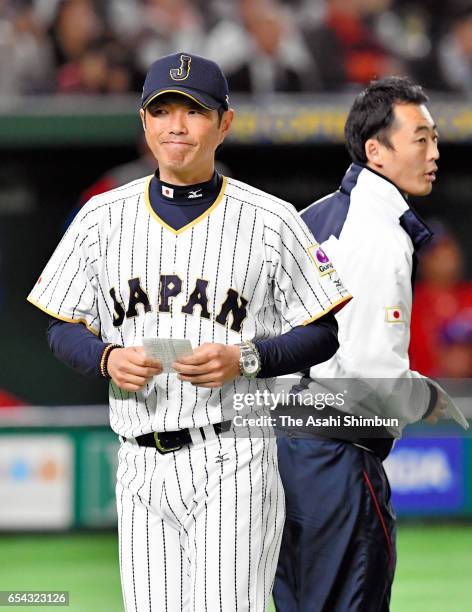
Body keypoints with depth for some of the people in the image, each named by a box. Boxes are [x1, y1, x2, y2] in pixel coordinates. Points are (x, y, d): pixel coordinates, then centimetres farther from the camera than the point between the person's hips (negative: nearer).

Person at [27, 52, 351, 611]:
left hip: (230, 464, -4)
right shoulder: (102, 218, 10)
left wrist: (243, 360, -14)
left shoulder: (270, 222, 0)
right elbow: (63, 330, 14)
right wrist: (107, 359, -8)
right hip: (140, 465, 4)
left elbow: (323, 335, 2)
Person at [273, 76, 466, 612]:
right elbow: (372, 368, -22)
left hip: (285, 442, 9)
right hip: (339, 460, -9)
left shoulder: (313, 218, 13)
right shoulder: (382, 236, -16)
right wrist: (428, 401, -3)